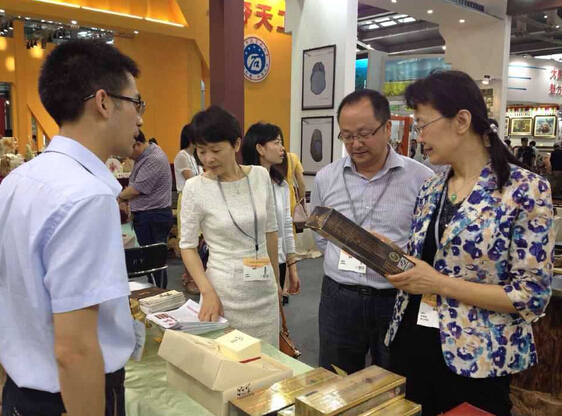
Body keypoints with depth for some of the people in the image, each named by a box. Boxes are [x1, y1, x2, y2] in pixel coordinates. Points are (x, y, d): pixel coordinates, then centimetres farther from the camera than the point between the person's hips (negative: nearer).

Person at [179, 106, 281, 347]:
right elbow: (187, 246, -6)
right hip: (224, 292, -3)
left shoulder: (261, 176, -2)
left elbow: (270, 231, 7)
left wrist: (276, 279, 13)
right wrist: (207, 291, -17)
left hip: (264, 290, 4)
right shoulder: (195, 188, -12)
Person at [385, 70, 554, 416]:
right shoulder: (430, 190, 6)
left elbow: (532, 296, -16)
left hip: (474, 362, -6)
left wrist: (440, 284, -19)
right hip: (411, 346, 6)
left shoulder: (525, 189, -13)